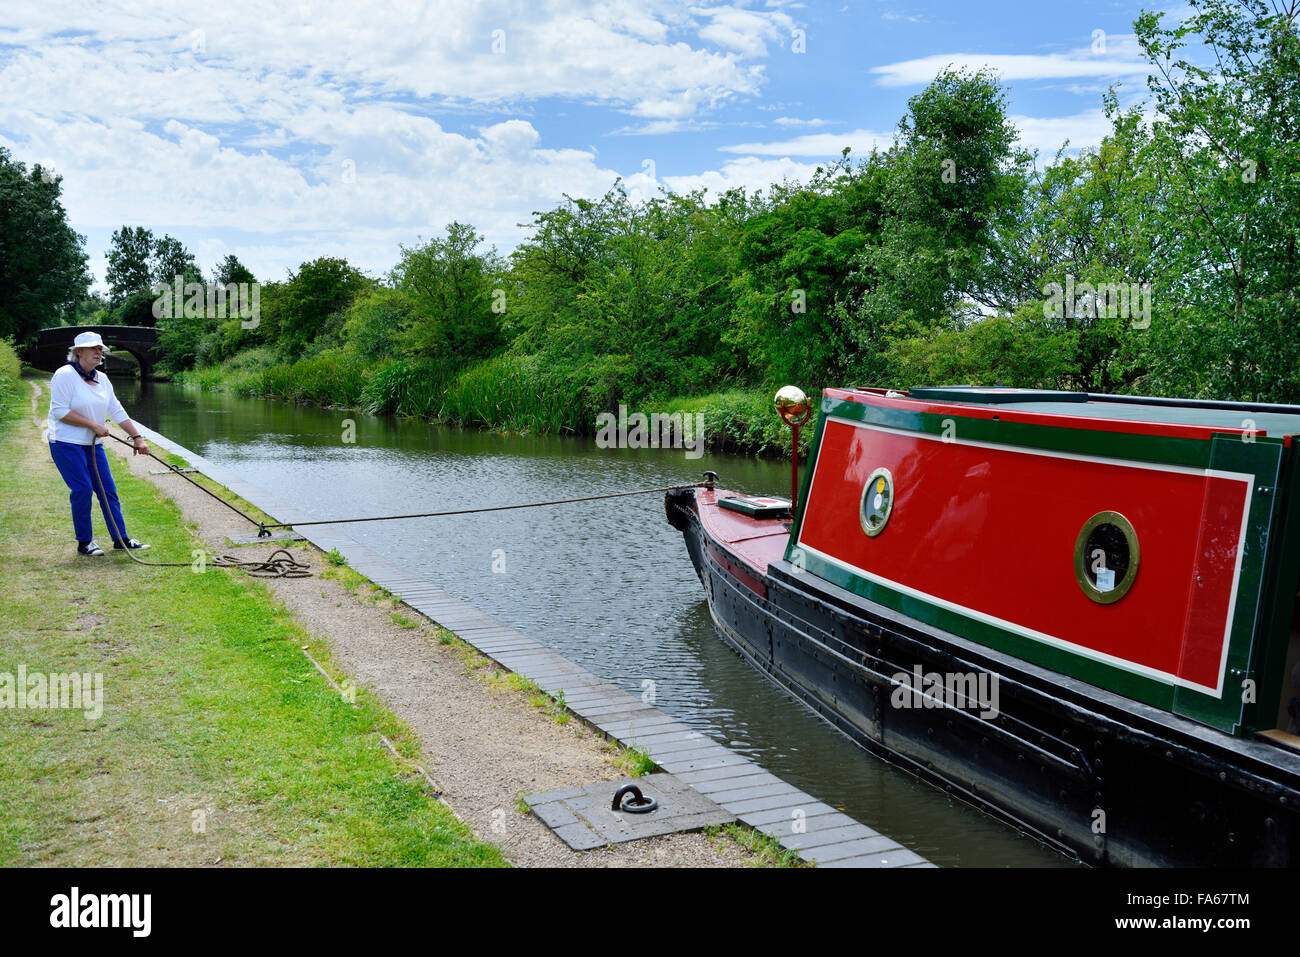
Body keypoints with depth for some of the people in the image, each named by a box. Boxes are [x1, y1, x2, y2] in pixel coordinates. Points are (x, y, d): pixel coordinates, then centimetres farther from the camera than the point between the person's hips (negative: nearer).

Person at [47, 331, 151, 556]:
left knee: (108, 489, 5)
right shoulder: (65, 375, -13)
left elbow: (117, 411, 9)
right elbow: (60, 411, -19)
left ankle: (120, 538, 11)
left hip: (92, 444, 7)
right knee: (82, 489, -8)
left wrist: (137, 437, 3)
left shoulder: (101, 379, 9)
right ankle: (84, 543, 5)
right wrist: (94, 425, -18)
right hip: (67, 443, -7)